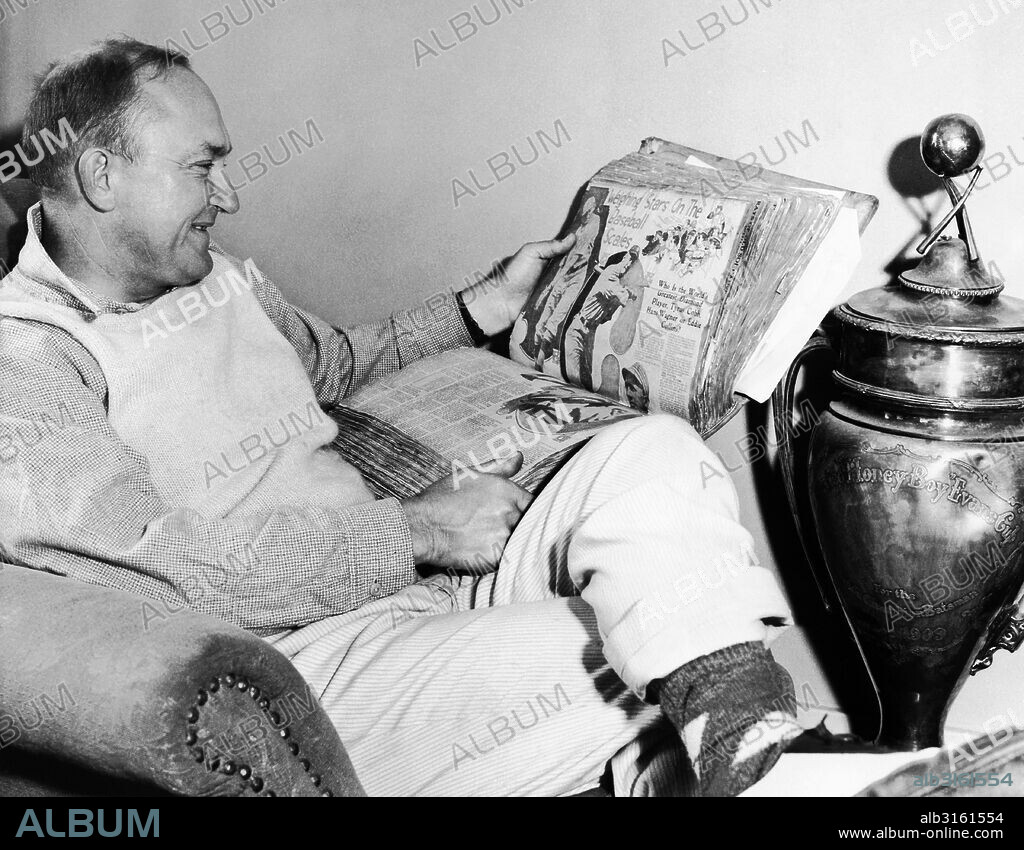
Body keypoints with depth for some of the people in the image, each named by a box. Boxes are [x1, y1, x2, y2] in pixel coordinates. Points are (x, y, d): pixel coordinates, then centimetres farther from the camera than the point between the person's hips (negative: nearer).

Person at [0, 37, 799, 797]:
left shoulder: (224, 280, 16)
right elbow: (168, 572, -20)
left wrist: (487, 306, 29)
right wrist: (415, 530, -16)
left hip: (428, 581, 8)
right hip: (308, 661, -8)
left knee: (649, 448, -13)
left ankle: (727, 736, -25)